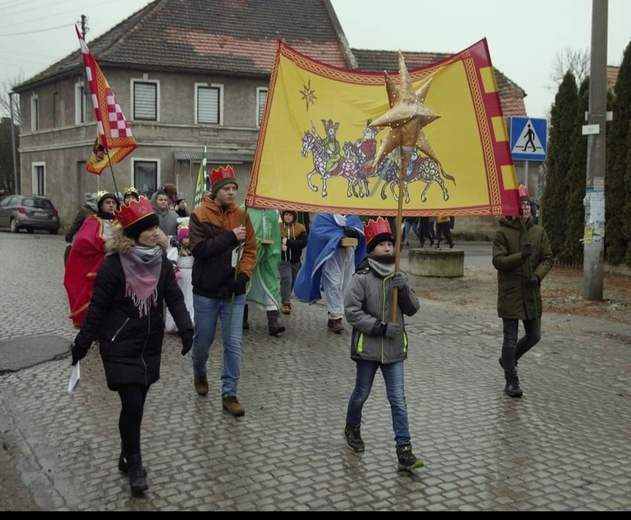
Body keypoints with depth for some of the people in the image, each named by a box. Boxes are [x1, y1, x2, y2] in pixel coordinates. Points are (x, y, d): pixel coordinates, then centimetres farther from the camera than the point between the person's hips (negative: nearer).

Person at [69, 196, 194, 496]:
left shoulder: (161, 262, -1)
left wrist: (186, 328, -14)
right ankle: (134, 462, 13)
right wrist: (82, 343, -6)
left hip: (150, 346, 5)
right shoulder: (114, 265, -17)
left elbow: (174, 297, 0)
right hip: (120, 347, -5)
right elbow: (98, 307, -11)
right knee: (132, 405, -7)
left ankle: (128, 456, 31)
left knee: (137, 404, 12)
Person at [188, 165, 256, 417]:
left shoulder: (241, 215, 2)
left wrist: (243, 275, -12)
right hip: (206, 292, -2)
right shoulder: (199, 215, -9)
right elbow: (199, 249, -19)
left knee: (233, 344, 1)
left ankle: (229, 394, 11)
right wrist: (230, 237, -25)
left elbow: (250, 249, 3)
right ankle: (199, 374, 44)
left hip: (234, 292, 2)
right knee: (203, 340, 14)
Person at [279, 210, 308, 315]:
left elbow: (303, 243, -15)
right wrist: (280, 246, -21)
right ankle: (285, 302, -11)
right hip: (283, 259, -3)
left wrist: (288, 242, -26)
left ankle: (287, 299, 35)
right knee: (286, 279, -18)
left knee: (292, 281, 14)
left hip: (296, 259, 3)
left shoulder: (300, 228, -3)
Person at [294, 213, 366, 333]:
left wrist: (354, 231, -15)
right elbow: (316, 232, -11)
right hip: (331, 253, -6)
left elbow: (359, 227, 10)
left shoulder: (352, 215, 15)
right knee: (334, 284, -11)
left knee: (345, 284, 7)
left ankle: (334, 314, 16)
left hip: (348, 253, 6)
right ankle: (335, 317, -6)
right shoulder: (324, 215, -2)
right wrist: (338, 238, -21)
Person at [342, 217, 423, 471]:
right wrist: (381, 327, -21)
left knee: (398, 399, 1)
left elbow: (412, 309, 0)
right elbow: (351, 311, -17)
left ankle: (404, 450, 4)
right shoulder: (361, 277, -13)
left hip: (394, 348, 3)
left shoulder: (400, 277, 2)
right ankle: (352, 428, 44)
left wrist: (403, 290, -19)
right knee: (361, 393, 17)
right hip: (368, 347, -3)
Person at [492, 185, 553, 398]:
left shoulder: (539, 231, 5)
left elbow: (547, 259, 5)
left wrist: (538, 276, -13)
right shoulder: (502, 233, -6)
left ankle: (508, 359, 39)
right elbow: (498, 261, -12)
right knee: (510, 339, 1)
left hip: (532, 293, 5)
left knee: (534, 336, 14)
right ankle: (511, 380, 15)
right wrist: (521, 256, -26)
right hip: (510, 293, -4)